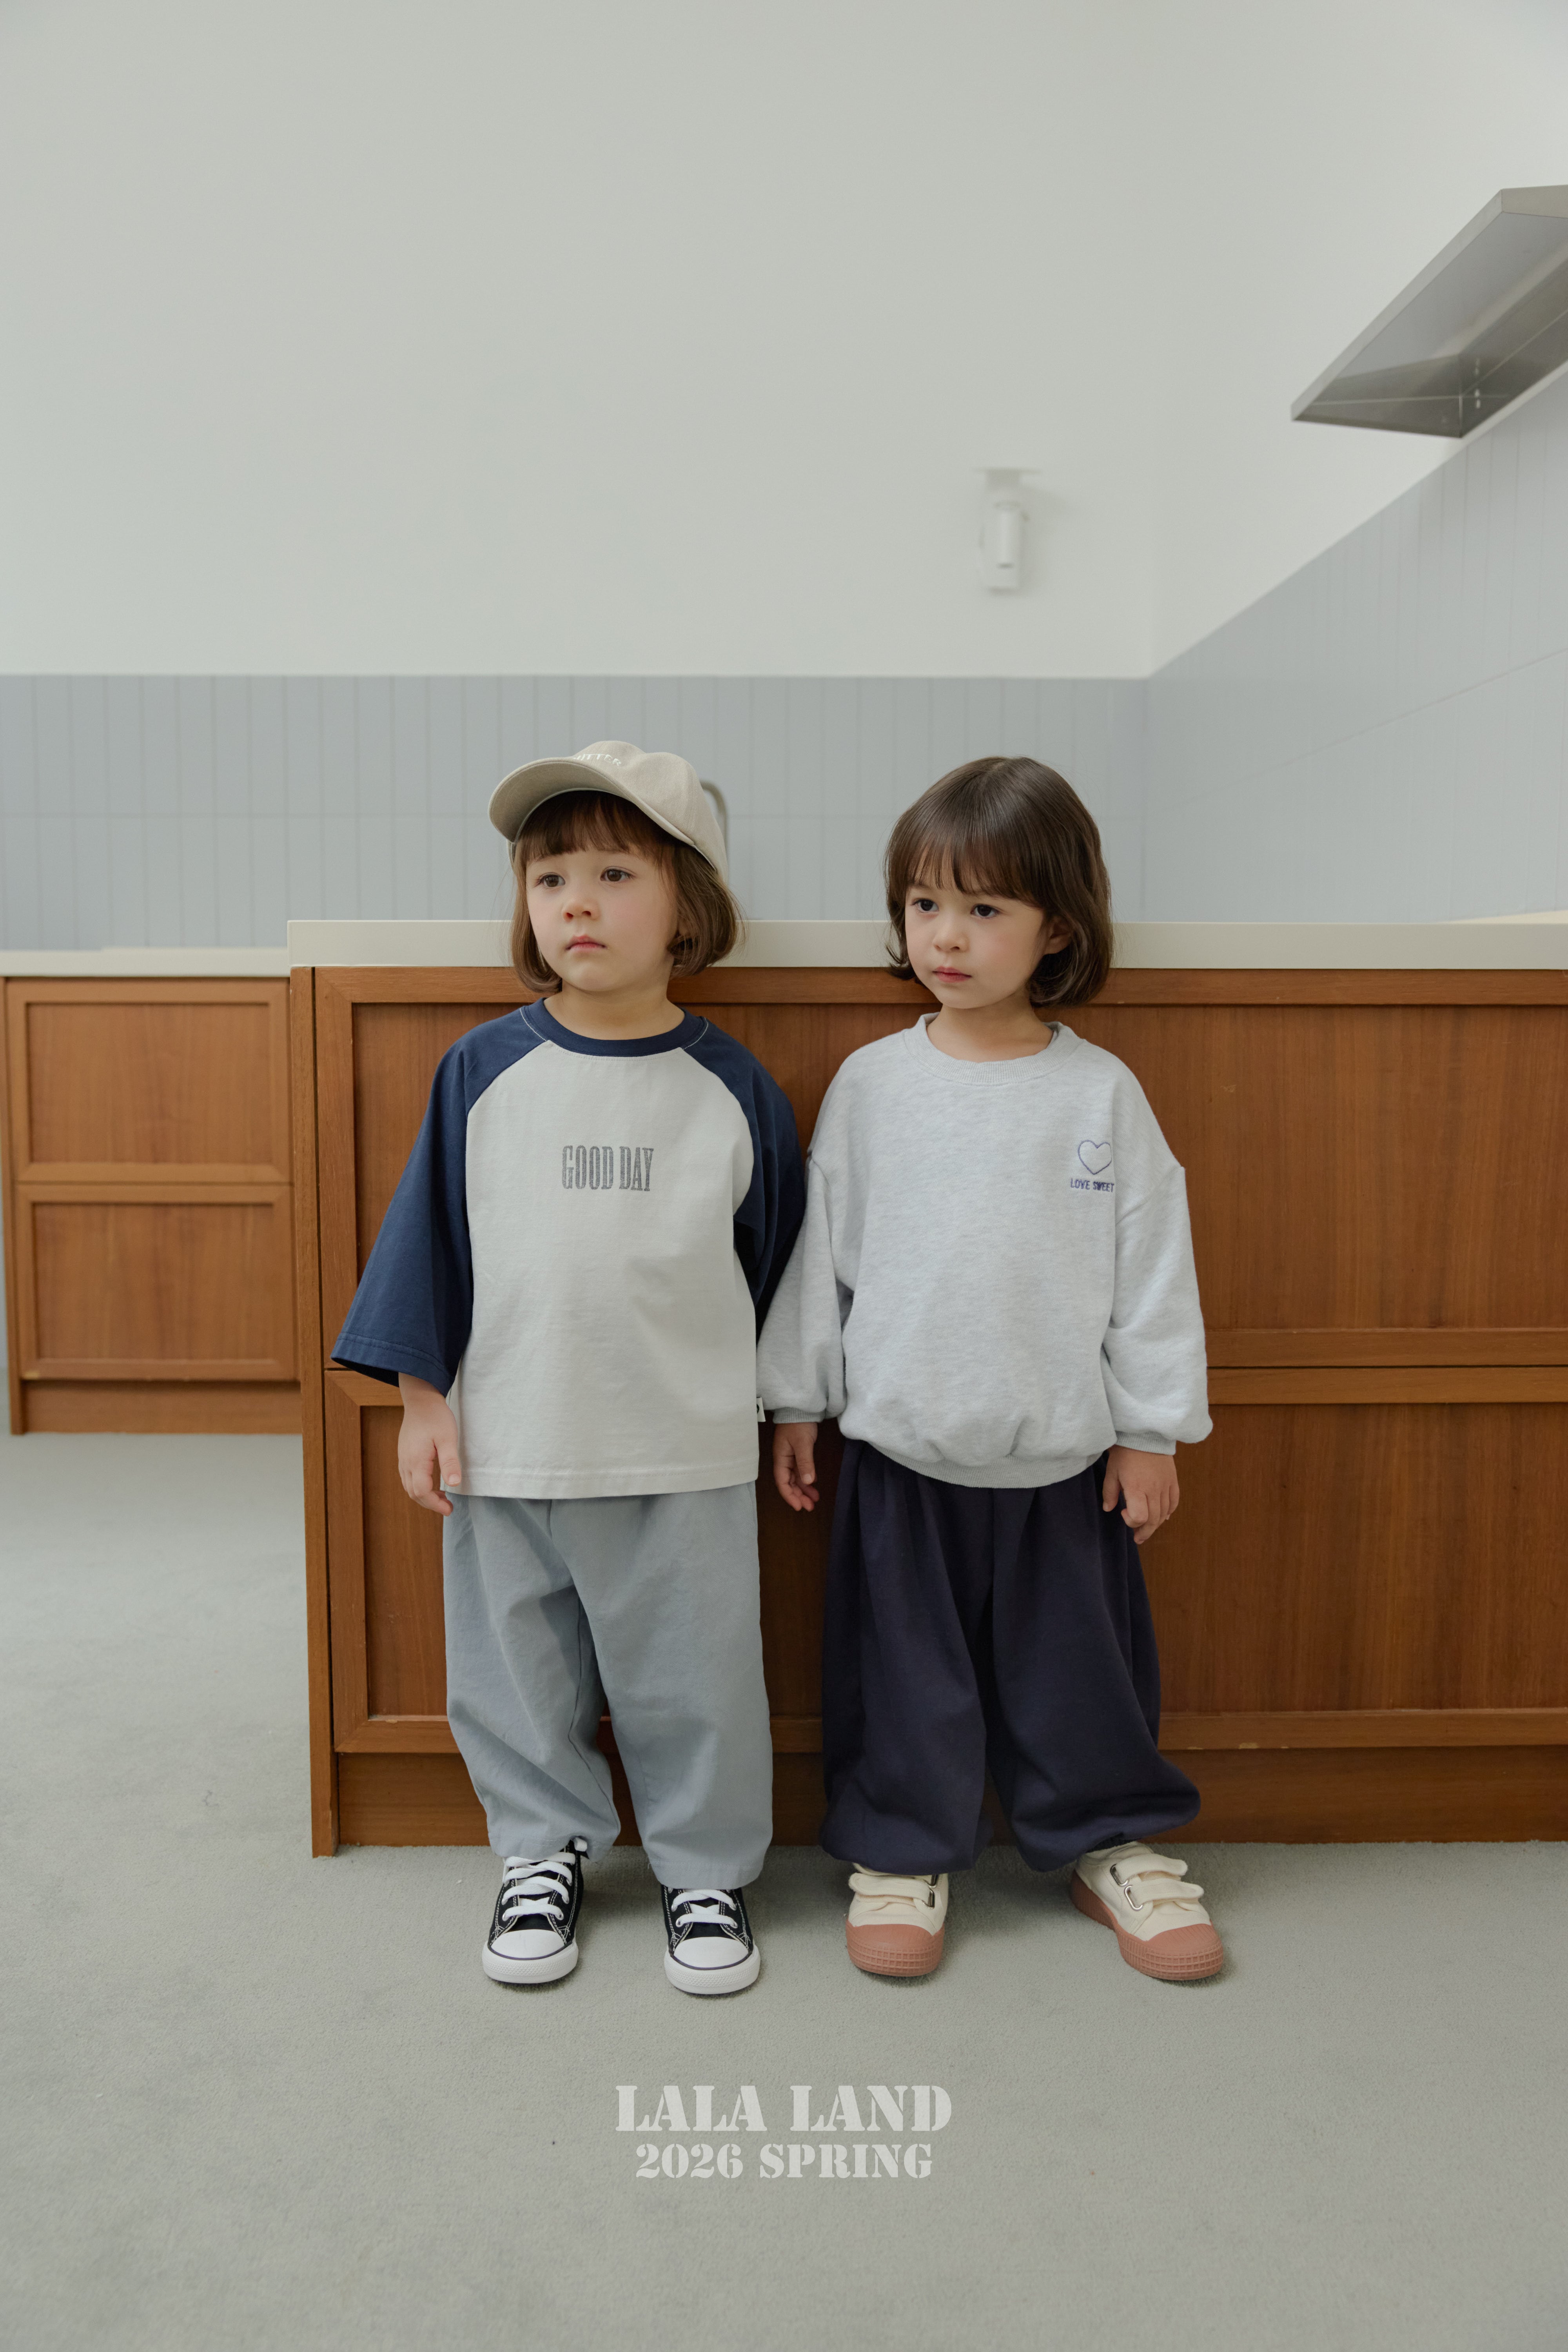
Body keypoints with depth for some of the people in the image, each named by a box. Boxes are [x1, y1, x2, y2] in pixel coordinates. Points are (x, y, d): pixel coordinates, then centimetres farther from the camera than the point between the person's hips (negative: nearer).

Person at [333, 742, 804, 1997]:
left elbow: (776, 1256, 5)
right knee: (519, 1672, 16)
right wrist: (424, 1401, 0)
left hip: (687, 1452, -1)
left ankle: (709, 1869, 33)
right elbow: (430, 1238, 2)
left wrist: (783, 1409, 9)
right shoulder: (483, 1071, -3)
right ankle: (545, 1853, 38)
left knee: (694, 1679, 11)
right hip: (507, 1446, 1)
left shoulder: (734, 1087, -3)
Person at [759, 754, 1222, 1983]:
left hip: (1062, 1453, 0)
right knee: (906, 1664, 12)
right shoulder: (871, 1084, -2)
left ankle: (1113, 1838, 36)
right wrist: (797, 1402, 5)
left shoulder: (1102, 1092, -5)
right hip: (902, 1445, 1)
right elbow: (821, 1253, 3)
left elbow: (1153, 1268, -1)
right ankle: (903, 1849, 32)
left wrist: (1152, 1431, 0)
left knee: (1076, 1659, 14)